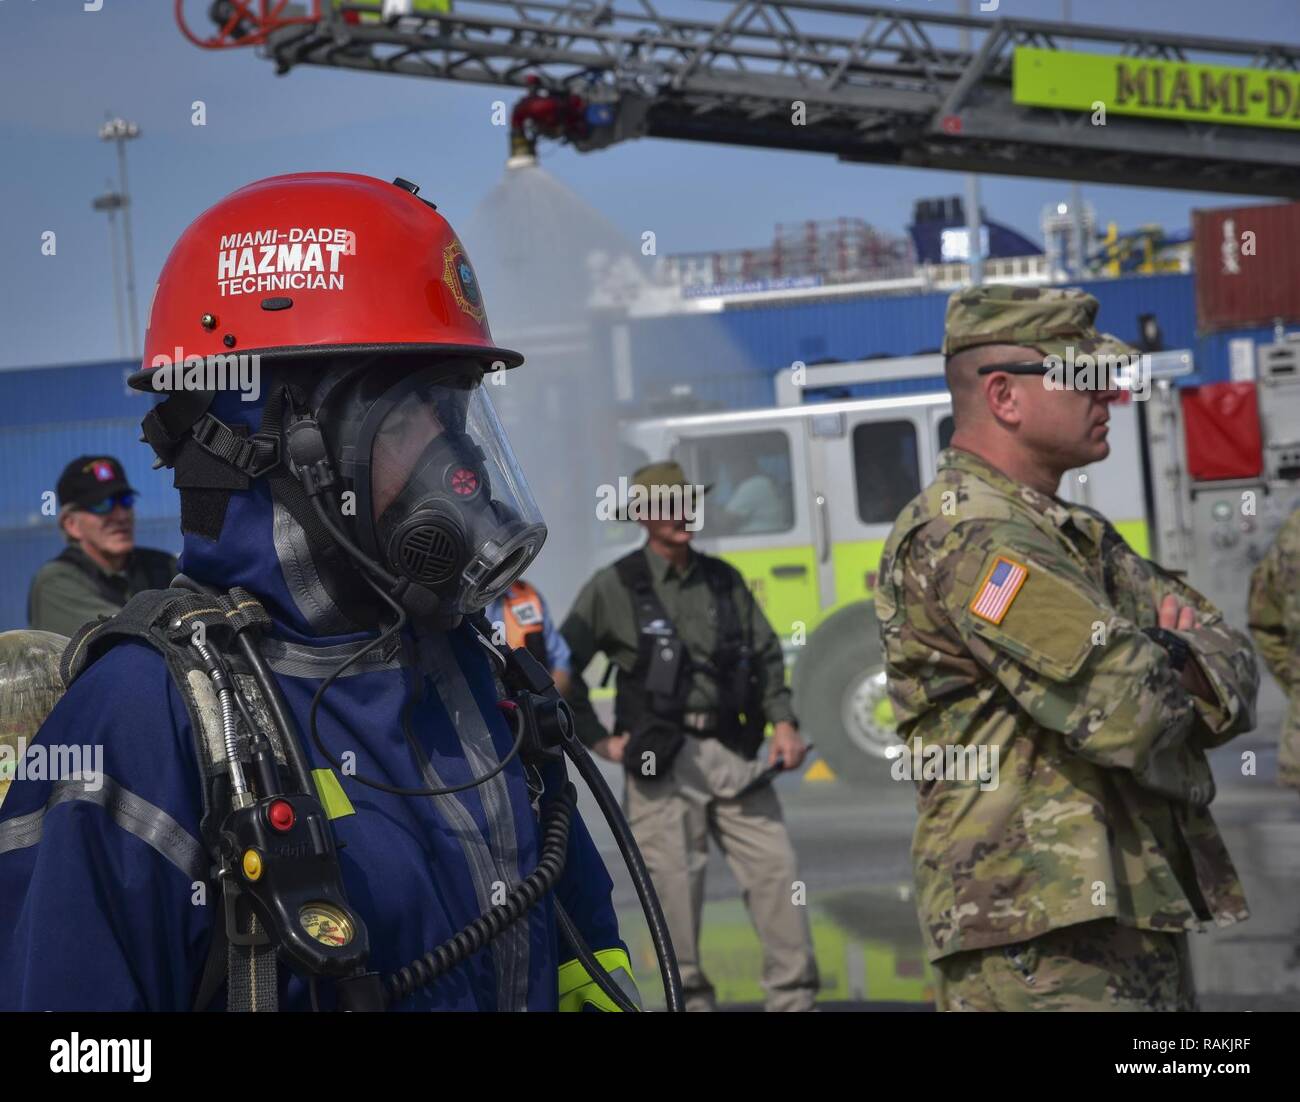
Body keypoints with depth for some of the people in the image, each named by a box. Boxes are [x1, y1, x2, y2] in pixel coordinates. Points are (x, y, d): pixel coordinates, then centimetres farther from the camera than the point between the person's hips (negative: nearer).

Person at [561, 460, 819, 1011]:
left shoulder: (725, 580, 14)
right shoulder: (613, 588, 1)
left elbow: (766, 654, 18)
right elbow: (560, 669, 3)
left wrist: (782, 722, 4)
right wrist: (599, 740, 1)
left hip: (734, 757, 4)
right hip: (663, 764, -4)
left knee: (776, 871, -4)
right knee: (677, 888, -3)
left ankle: (793, 996, 1)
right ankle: (692, 998, 7)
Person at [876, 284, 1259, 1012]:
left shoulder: (1082, 536, 21)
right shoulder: (968, 537, -13)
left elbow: (1236, 670, 16)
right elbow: (1126, 710, -22)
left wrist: (1175, 660, -8)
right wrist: (1175, 661, 2)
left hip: (1144, 914, 10)